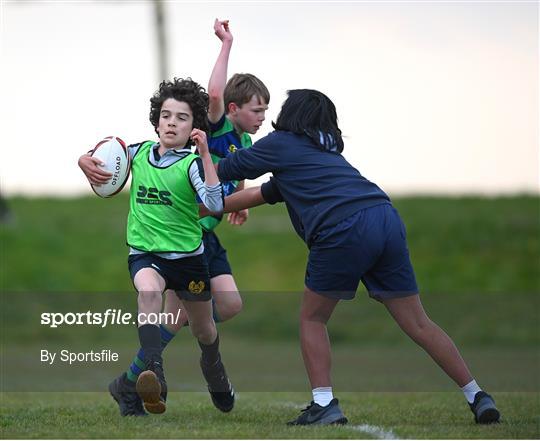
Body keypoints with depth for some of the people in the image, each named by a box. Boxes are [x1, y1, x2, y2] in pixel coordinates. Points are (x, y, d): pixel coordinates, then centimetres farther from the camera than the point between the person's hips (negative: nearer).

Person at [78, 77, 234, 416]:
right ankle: (153, 377, -47)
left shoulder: (192, 163, -13)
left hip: (188, 255, -1)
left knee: (204, 331, 18)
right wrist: (85, 161, -8)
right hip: (145, 254, 1)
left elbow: (215, 204, -30)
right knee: (149, 289, -36)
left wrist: (205, 153, -31)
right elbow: (99, 160, 16)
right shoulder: (138, 153, -1)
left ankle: (216, 376, 53)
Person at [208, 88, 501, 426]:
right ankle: (478, 398, 4)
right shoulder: (325, 151, 35)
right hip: (387, 219, 6)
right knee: (418, 324, 8)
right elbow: (264, 194, 43)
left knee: (313, 317, 14)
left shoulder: (281, 144, 15)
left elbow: (228, 170, 25)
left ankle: (324, 404, 3)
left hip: (343, 231, -6)